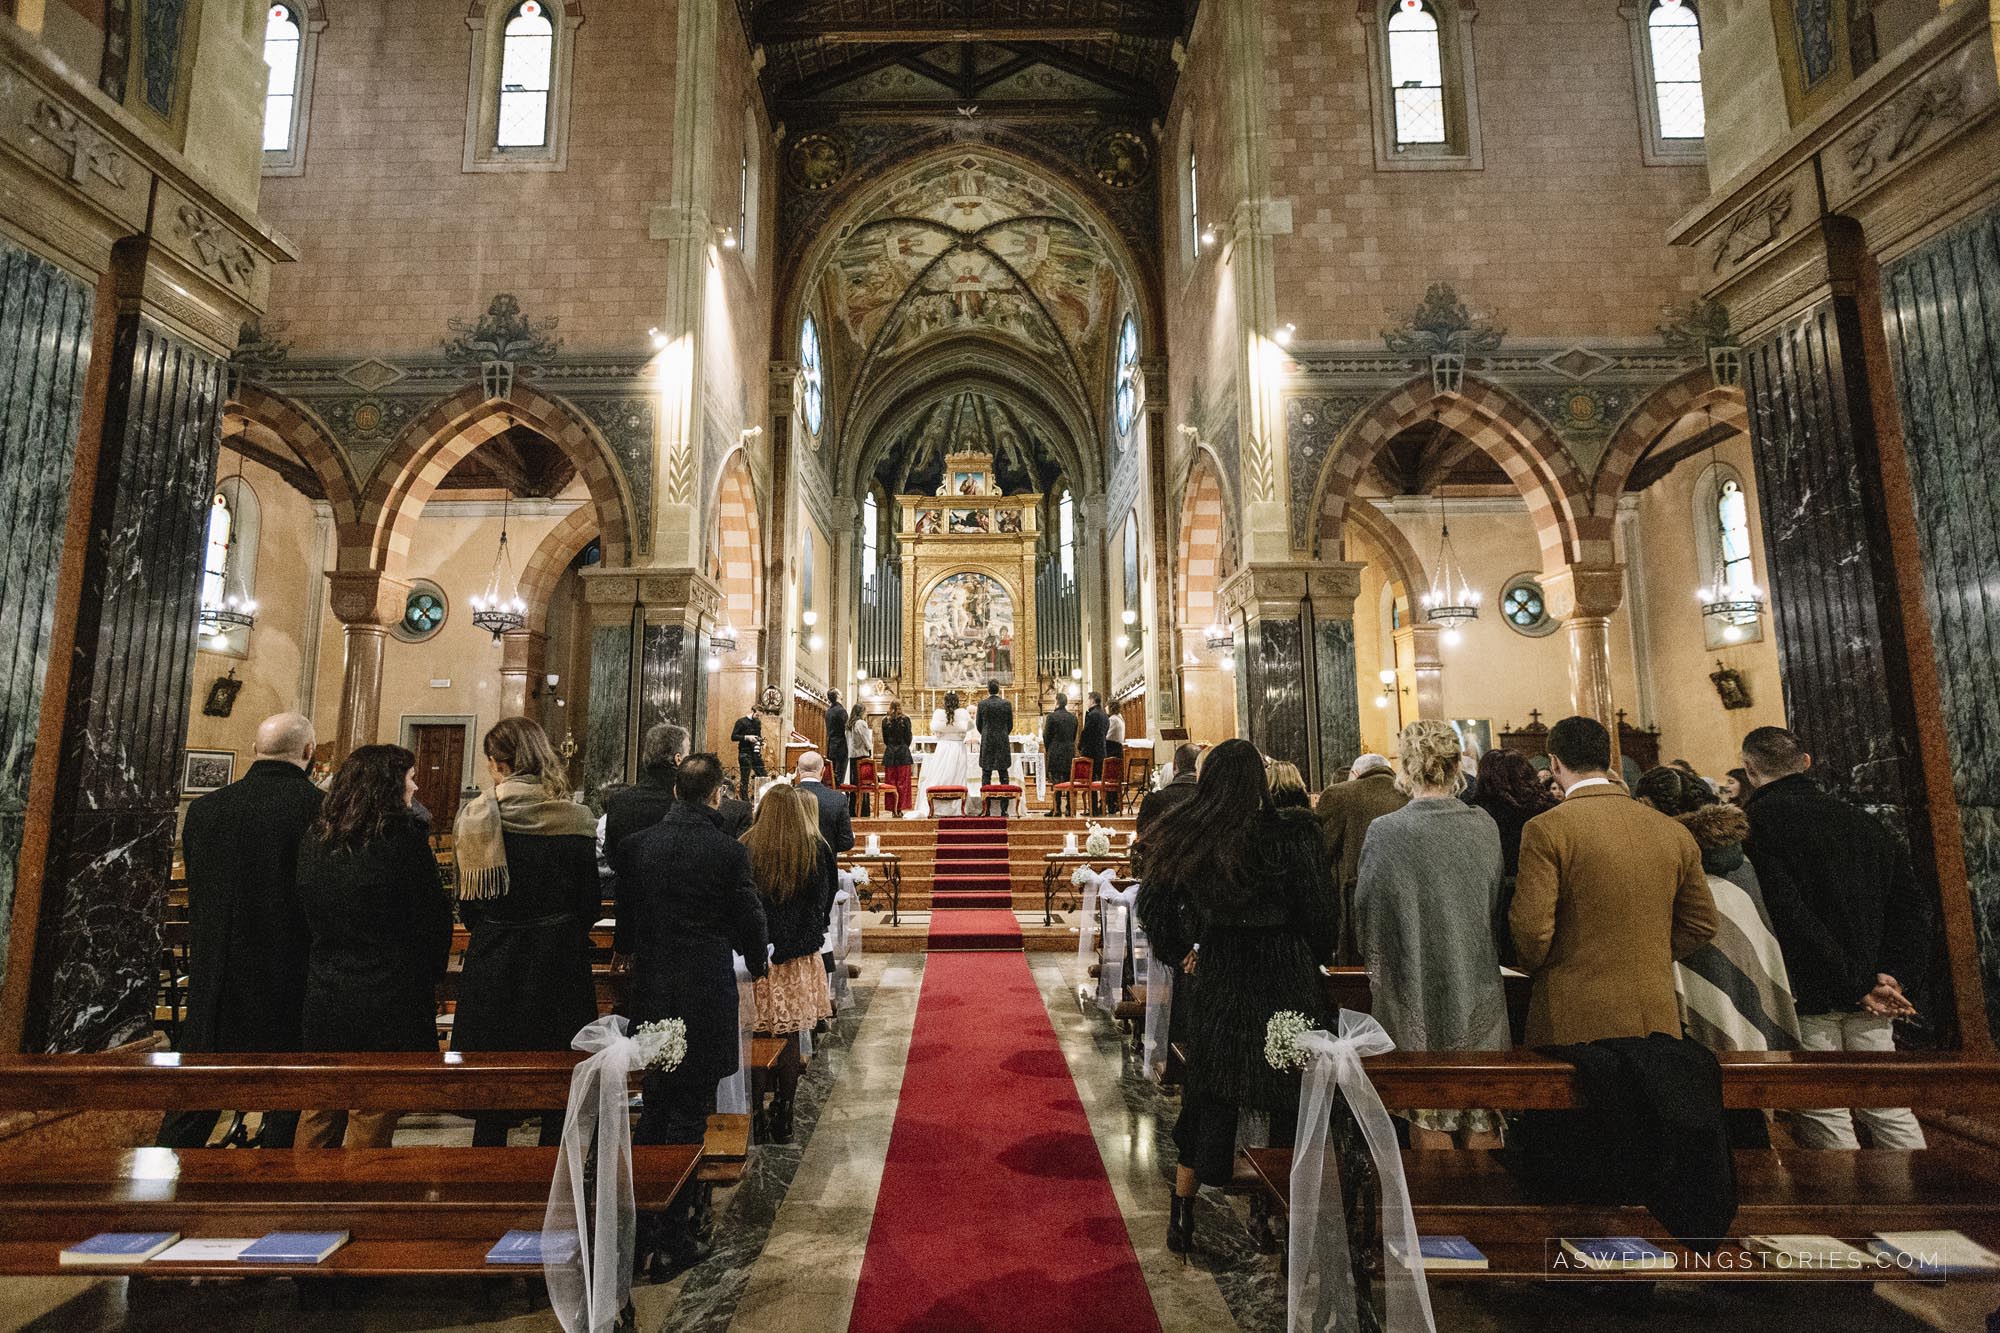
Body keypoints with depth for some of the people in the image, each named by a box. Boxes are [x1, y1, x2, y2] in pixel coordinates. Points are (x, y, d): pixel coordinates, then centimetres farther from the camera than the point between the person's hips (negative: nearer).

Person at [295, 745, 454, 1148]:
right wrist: (426, 979, 6)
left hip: (323, 998, 6)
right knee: (371, 1125, 7)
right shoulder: (404, 836, -16)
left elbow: (307, 918, 11)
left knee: (319, 1118, 21)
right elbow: (435, 918, -11)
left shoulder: (314, 839, 3)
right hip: (386, 1004, -6)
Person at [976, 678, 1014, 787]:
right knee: (1003, 772, 6)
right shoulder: (1006, 704, -3)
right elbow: (1010, 724, 3)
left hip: (987, 741, -1)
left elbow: (978, 724, 3)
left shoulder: (982, 704, -5)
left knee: (986, 772, 4)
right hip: (1003, 741, 1)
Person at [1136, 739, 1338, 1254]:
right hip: (1285, 980, -3)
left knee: (1208, 1097, 18)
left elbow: (1154, 906, 5)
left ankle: (1182, 1216, 29)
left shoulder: (1181, 835, -3)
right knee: (1290, 1101, 12)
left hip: (1215, 980, 4)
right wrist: (1317, 956, 12)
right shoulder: (1289, 834, -14)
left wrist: (1181, 950, 20)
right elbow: (1320, 912, -7)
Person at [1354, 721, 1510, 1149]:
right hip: (1479, 996, 3)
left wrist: (1377, 968, 12)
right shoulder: (1486, 827, -5)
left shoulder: (1384, 832, -14)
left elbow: (1366, 918, -6)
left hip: (1414, 999, -3)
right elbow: (1498, 903, 6)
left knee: (1429, 1123, 9)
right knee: (1481, 1126, 15)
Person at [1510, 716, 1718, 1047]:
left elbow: (1531, 929, -17)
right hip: (1658, 1021, 5)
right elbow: (1702, 924, 11)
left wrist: (1534, 967, 2)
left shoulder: (1546, 830, -15)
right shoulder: (1673, 832, 3)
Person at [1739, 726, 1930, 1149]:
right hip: (1870, 1002, 7)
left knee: (1826, 1122, 1)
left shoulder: (1756, 821, -10)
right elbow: (1913, 905, 10)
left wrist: (1857, 985, -9)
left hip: (1809, 998, -6)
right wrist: (1897, 978, 3)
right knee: (1889, 1108, 15)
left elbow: (1789, 916, -17)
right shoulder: (1861, 820, 12)